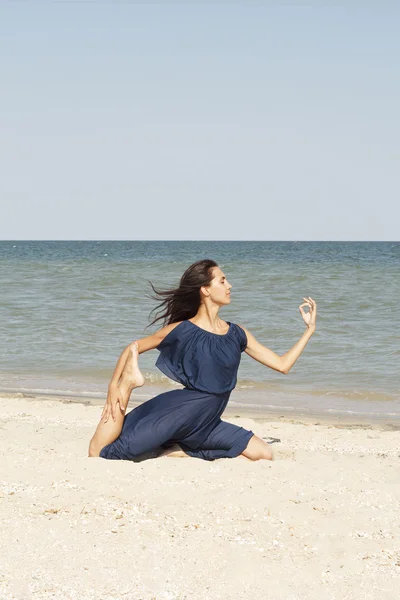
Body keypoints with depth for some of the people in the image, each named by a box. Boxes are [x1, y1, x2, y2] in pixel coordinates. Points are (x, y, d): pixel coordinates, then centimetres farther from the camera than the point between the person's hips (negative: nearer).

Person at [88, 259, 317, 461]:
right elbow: (134, 348, 2)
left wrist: (310, 329, 8)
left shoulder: (237, 334, 9)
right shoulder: (181, 331, -5)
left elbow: (282, 364, 10)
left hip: (206, 424, 6)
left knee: (264, 454, -5)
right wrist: (114, 386, -8)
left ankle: (181, 452, -1)